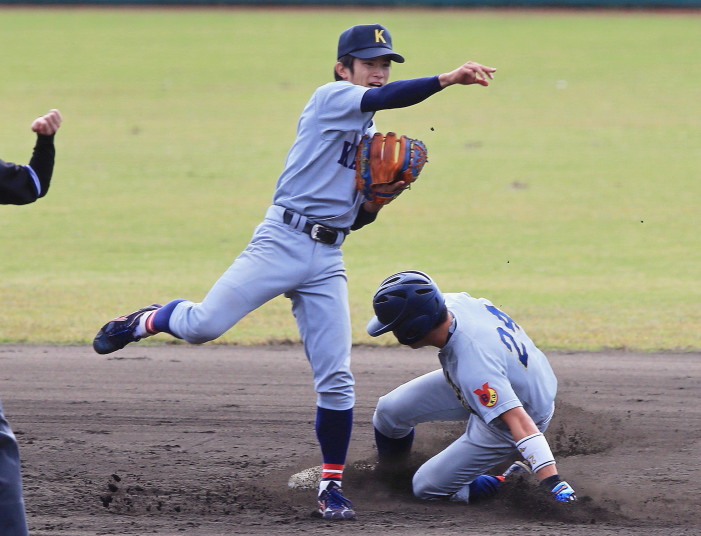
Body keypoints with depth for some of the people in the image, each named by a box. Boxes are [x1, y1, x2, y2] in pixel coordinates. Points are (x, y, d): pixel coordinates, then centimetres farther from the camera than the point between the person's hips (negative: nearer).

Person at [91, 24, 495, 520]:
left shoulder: (373, 139, 21)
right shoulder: (331, 98, 0)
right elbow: (380, 99, -22)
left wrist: (377, 200, 0)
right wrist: (448, 79, -31)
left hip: (328, 261, 6)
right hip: (283, 240, -6)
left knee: (337, 378, -1)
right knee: (203, 325, -16)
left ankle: (332, 486, 8)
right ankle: (149, 321, 16)